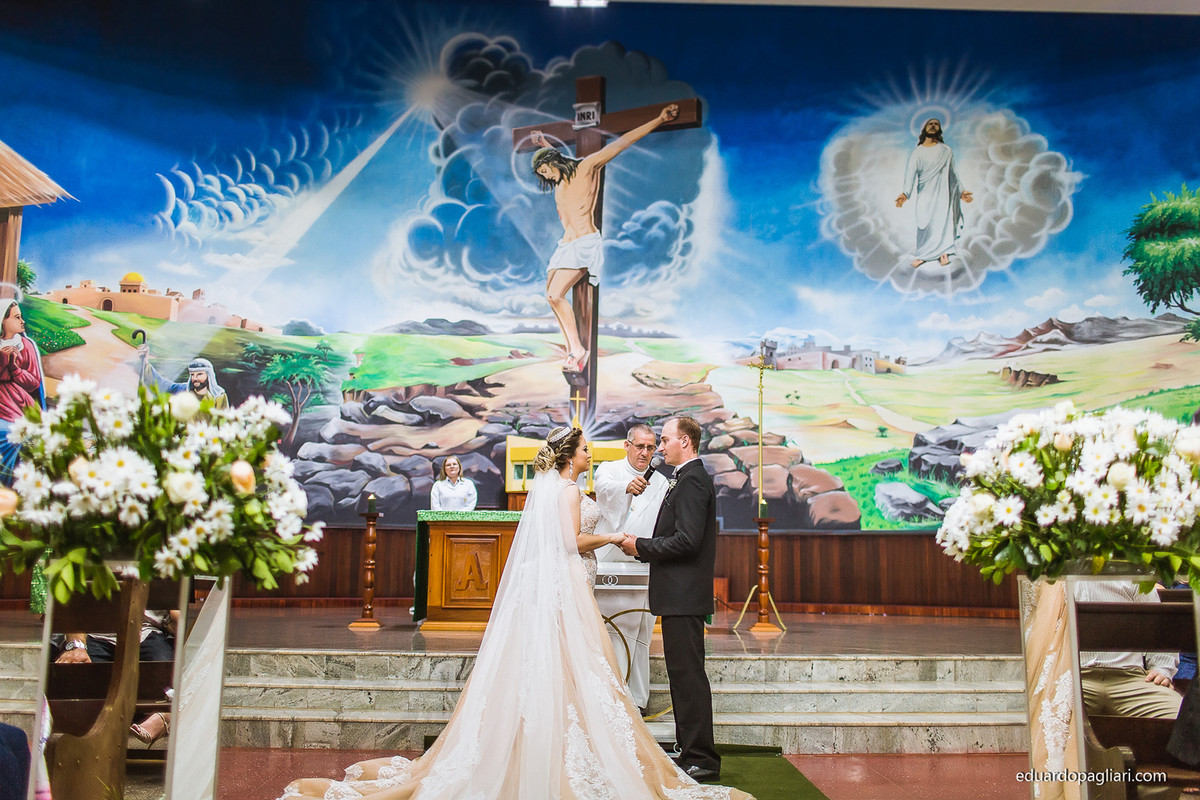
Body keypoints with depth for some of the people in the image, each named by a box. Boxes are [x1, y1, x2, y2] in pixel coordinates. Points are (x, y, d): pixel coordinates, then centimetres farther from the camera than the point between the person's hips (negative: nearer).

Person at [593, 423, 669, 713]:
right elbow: (604, 487, -23)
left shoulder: (660, 482, 13)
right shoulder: (608, 470, 3)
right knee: (605, 635, -5)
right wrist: (627, 486, -44)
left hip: (642, 568, 3)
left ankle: (636, 700, 15)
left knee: (638, 638, 7)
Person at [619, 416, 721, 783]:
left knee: (688, 674, -5)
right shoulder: (689, 479, 18)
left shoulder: (692, 481, -14)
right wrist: (643, 547, 8)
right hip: (680, 594, 11)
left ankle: (702, 759, 2)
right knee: (683, 673, 15)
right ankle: (691, 751, 25)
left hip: (684, 596, -11)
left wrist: (641, 546, -12)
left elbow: (687, 541, -23)